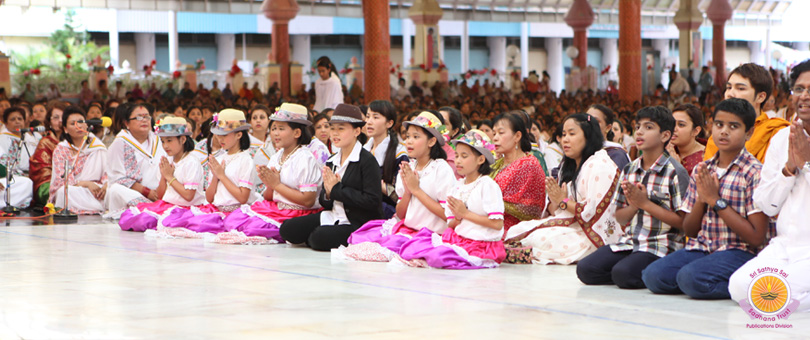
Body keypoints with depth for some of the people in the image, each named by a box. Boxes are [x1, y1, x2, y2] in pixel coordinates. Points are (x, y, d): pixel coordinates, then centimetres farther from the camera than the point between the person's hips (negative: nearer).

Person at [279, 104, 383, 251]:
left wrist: (337, 189, -17)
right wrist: (327, 194, -10)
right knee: (287, 229, -7)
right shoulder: (332, 161, 13)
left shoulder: (367, 160, -11)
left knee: (320, 237, -32)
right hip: (333, 217, 8)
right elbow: (325, 203, 16)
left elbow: (372, 201, -21)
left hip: (358, 223, -8)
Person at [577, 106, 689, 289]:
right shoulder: (629, 170, 13)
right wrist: (634, 206, -7)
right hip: (630, 242, 7)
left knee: (622, 273, -32)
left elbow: (683, 222, -12)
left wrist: (645, 203, -12)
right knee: (585, 268, -13)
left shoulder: (675, 172, -6)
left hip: (661, 246, -7)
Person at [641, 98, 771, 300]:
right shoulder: (701, 170, 12)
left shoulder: (754, 173, -6)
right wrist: (701, 200, -6)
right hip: (701, 248, 7)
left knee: (691, 278, -33)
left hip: (738, 252, -7)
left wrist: (716, 201, -12)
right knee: (652, 275, -18)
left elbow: (757, 237, -13)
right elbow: (689, 230, 14)